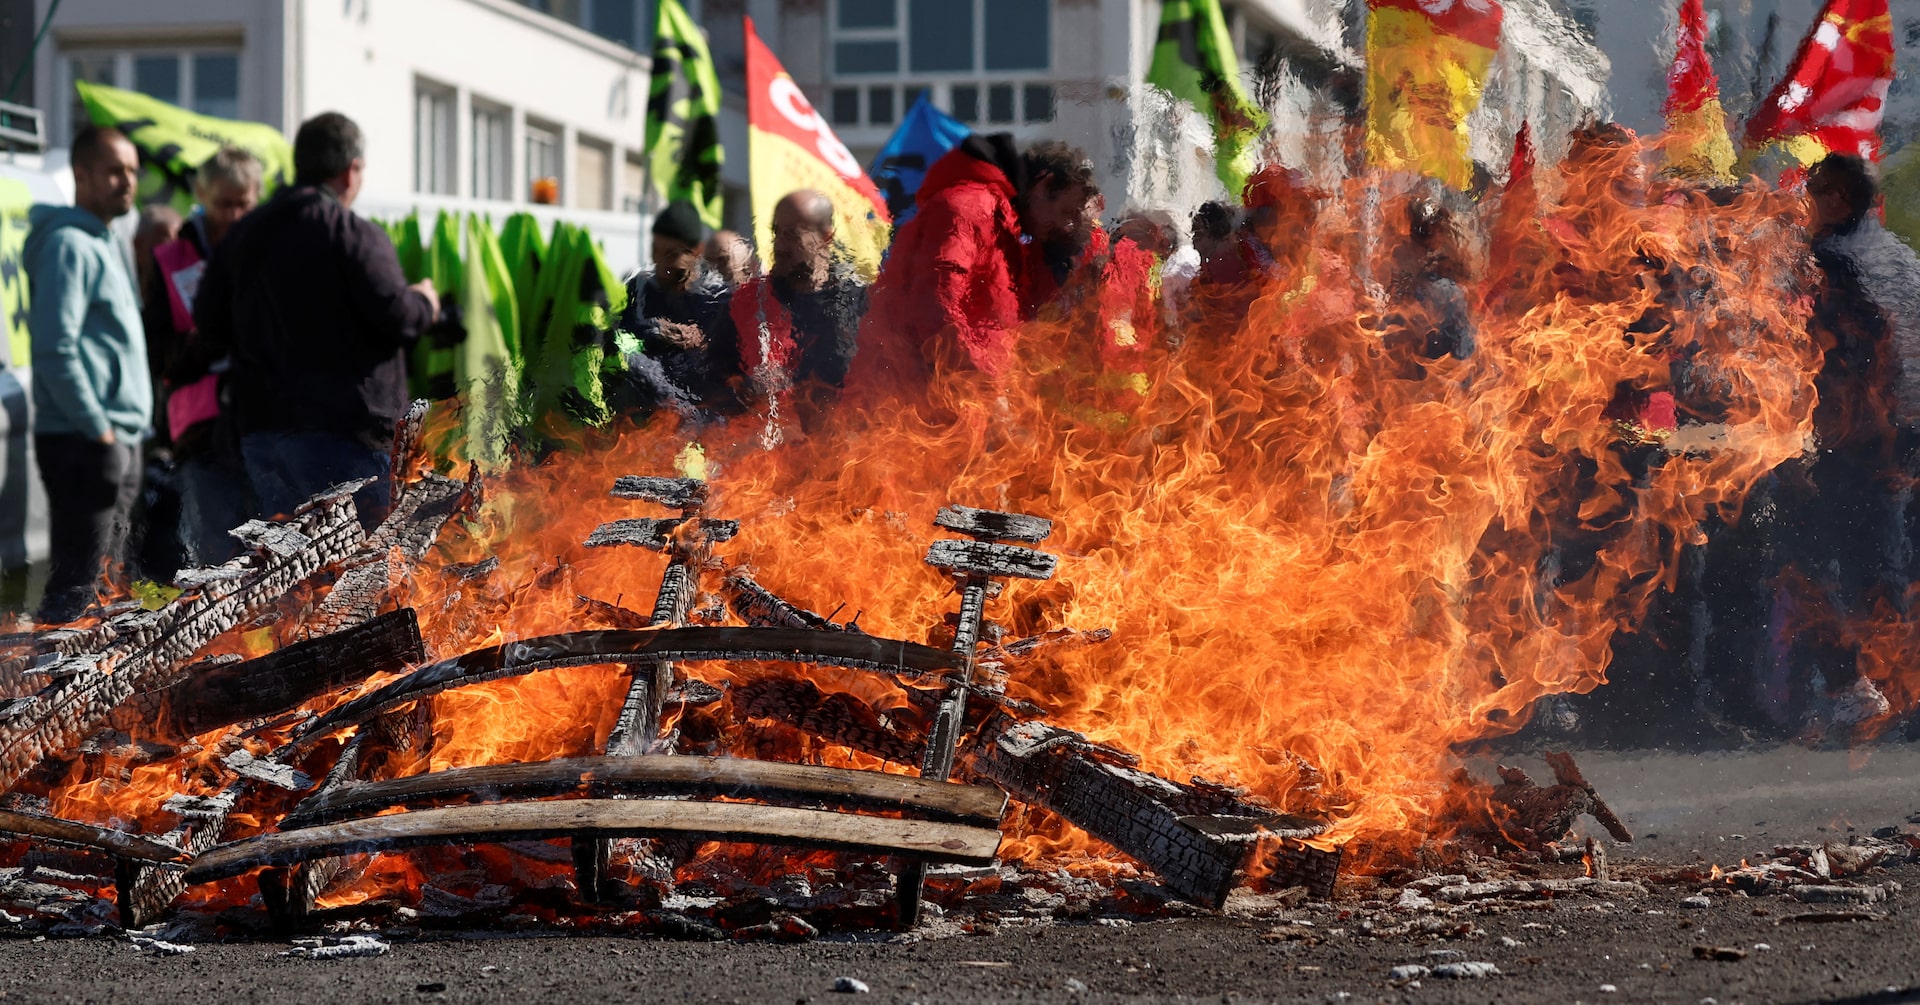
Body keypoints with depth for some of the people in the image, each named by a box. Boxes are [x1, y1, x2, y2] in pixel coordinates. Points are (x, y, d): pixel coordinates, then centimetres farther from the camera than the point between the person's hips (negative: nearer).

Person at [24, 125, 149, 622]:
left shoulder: (107, 244, 19)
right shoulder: (69, 244, -12)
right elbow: (55, 349, -20)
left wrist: (125, 432, 17)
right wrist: (98, 430, -19)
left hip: (116, 441, 10)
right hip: (83, 444, -10)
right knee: (77, 583, -11)